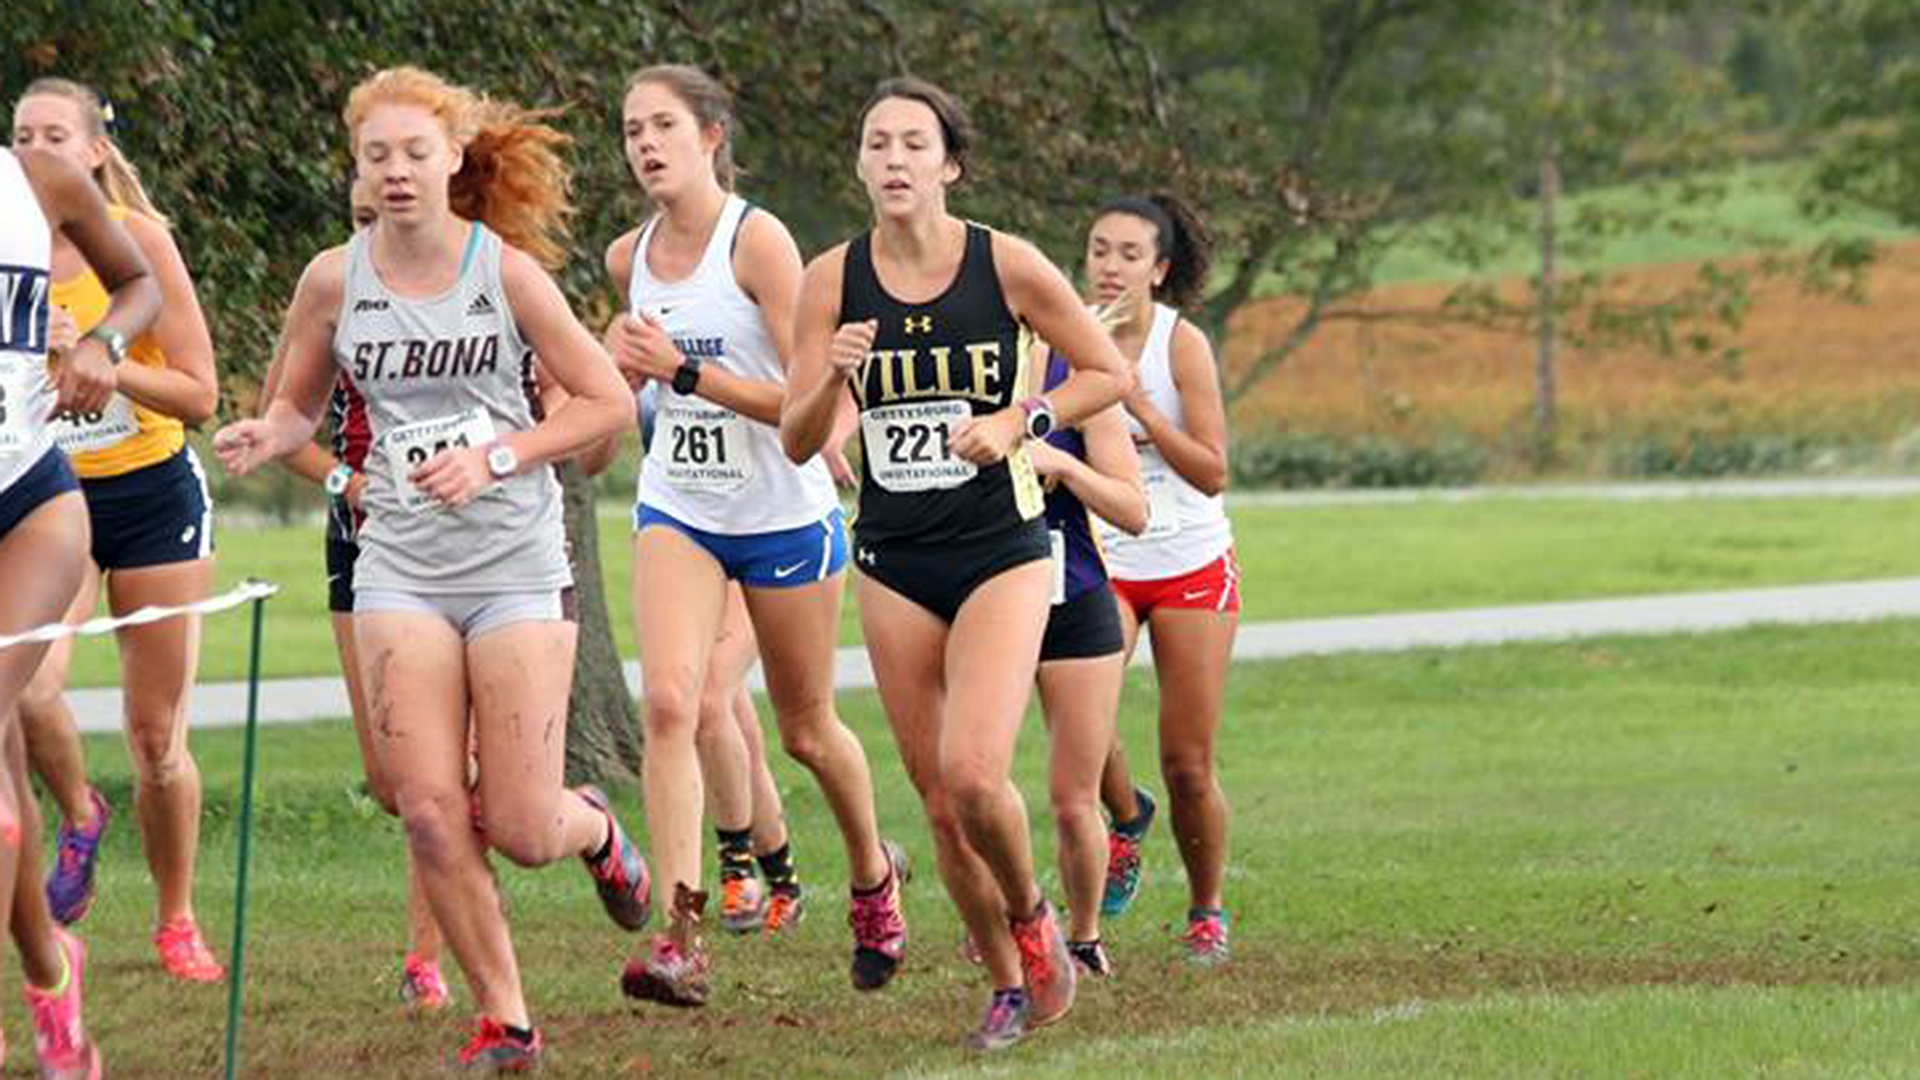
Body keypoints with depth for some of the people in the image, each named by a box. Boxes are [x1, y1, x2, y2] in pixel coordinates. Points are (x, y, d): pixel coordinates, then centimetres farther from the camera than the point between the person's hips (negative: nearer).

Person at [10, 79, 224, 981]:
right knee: (30, 692, -23)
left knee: (155, 736, 2)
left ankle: (175, 919, 22)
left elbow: (199, 395, -12)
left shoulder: (136, 237, -11)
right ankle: (78, 818, 9)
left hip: (152, 497, -2)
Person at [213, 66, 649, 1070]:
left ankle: (594, 828, 35)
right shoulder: (334, 280, 0)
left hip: (514, 565, -2)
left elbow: (607, 401, -1)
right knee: (430, 811, -10)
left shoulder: (507, 271, -7)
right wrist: (267, 437, -10)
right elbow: (296, 404, 14)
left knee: (521, 830, -3)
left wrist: (496, 458, -13)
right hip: (398, 566, 2)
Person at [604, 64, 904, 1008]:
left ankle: (874, 874, 42)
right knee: (670, 702, -19)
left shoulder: (758, 241, -16)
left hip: (784, 515, -4)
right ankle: (681, 938, -24)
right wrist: (629, 363, 3)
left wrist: (685, 370, -27)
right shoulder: (629, 258, 2)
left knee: (807, 728, 12)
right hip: (677, 513, 4)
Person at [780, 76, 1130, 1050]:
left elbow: (1109, 374, 2)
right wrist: (835, 378, -21)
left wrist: (1017, 422, -12)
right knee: (939, 802, 5)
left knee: (972, 776, -19)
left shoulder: (1006, 264, -8)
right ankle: (1008, 982, 24)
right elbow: (796, 442, -1)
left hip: (1000, 554, -3)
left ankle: (1030, 913, 10)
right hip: (893, 563, 3)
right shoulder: (833, 279, -2)